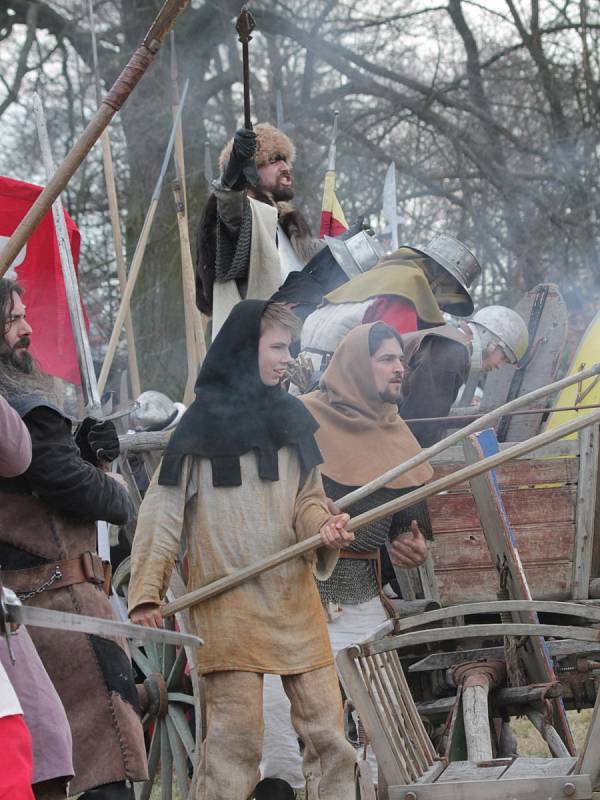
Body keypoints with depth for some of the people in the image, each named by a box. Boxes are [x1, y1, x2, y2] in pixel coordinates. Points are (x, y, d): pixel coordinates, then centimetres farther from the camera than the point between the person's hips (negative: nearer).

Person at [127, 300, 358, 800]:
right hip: (229, 604, -5)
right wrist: (146, 591, -12)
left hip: (296, 599, 5)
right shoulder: (204, 423, -1)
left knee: (327, 728, 3)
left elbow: (307, 498, 14)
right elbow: (163, 510, -3)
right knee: (238, 734, -8)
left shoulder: (292, 419, 14)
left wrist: (324, 527, -10)